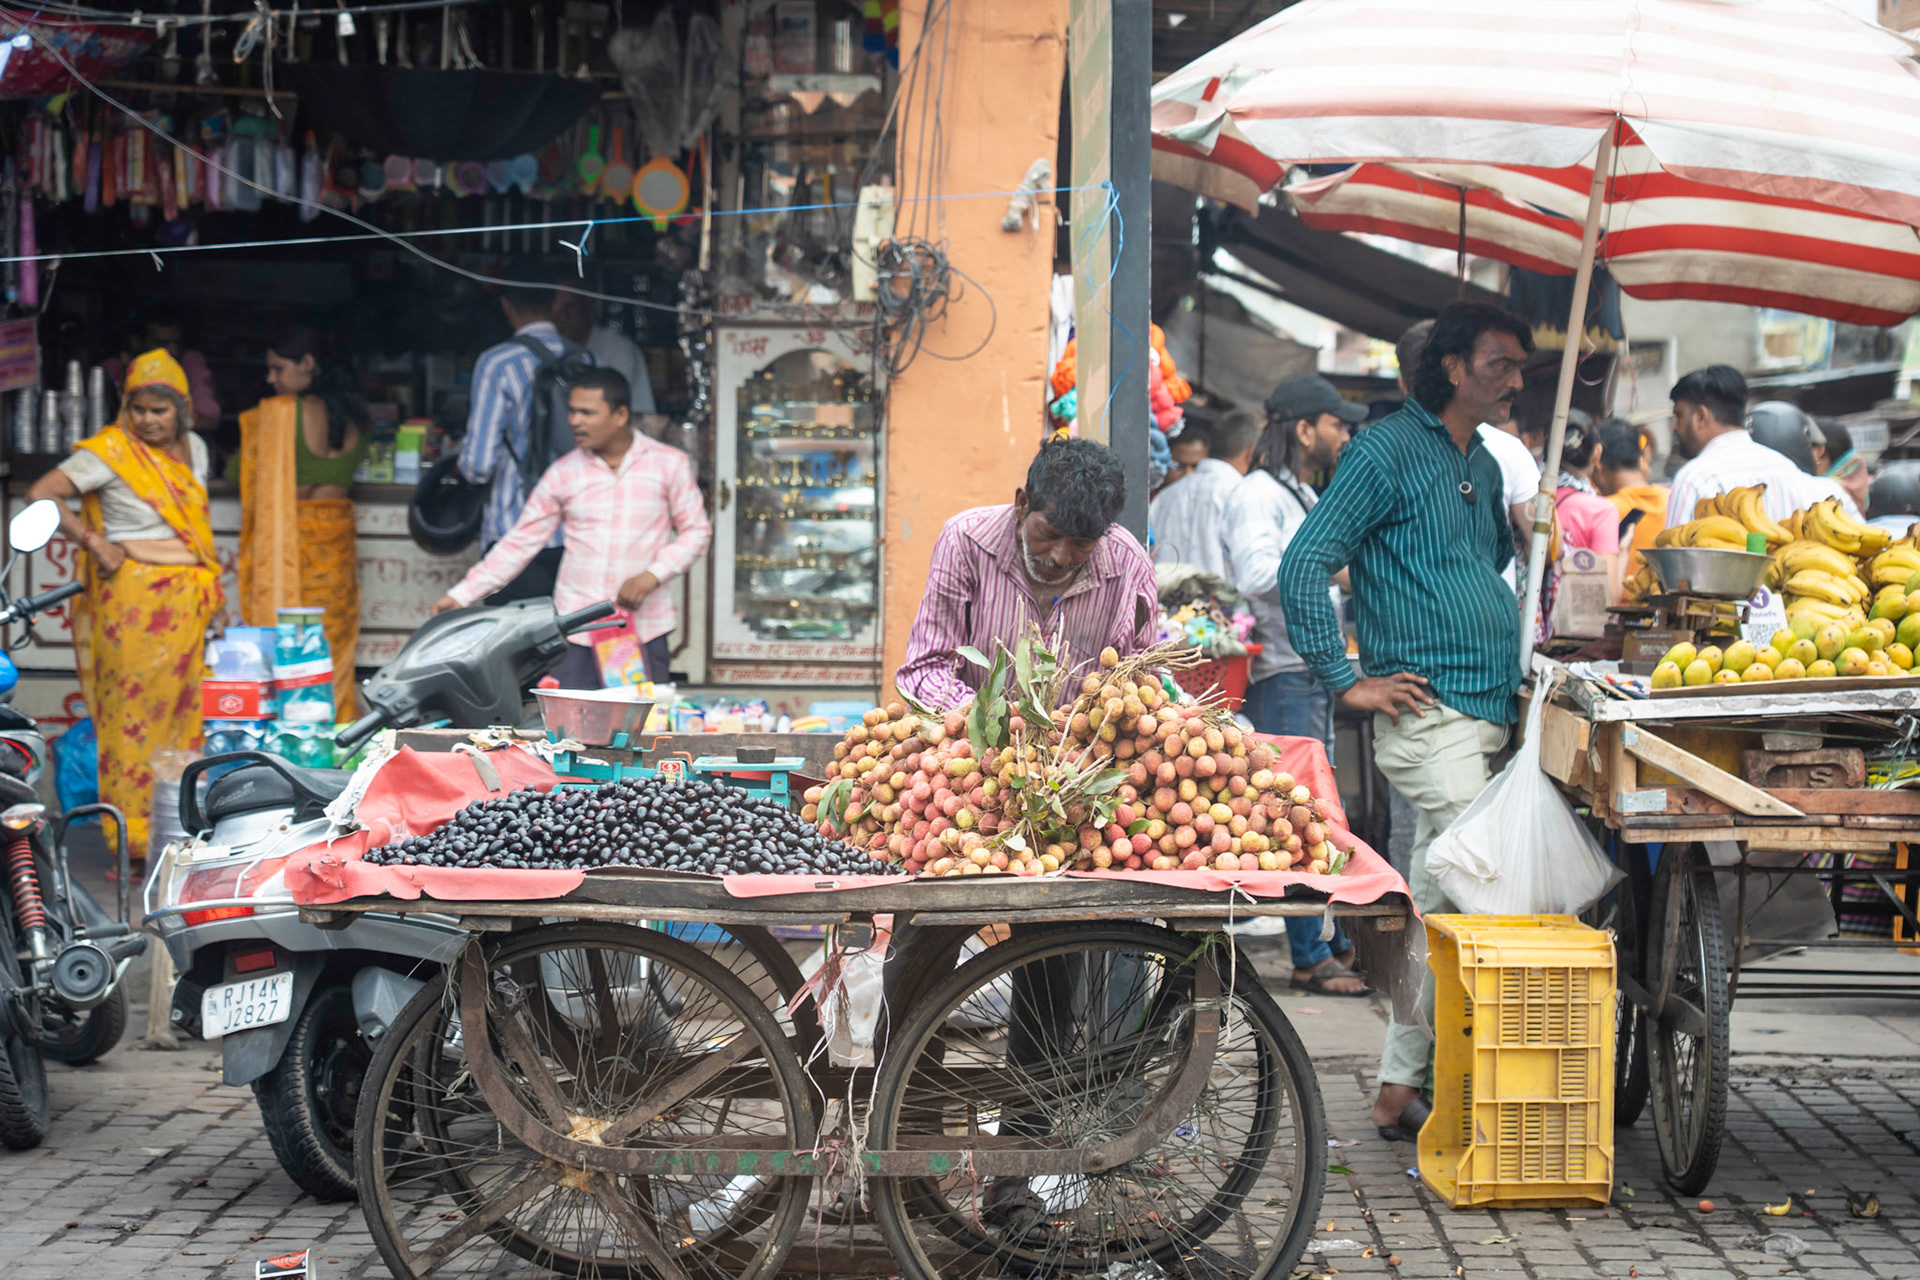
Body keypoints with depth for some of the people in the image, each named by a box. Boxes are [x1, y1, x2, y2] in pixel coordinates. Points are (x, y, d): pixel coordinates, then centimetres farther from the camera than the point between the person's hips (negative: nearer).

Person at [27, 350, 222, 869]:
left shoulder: (193, 449, 14)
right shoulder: (111, 451, -6)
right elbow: (41, 495, -12)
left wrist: (212, 591, 20)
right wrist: (93, 542, -14)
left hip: (187, 602, 6)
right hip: (133, 597, -6)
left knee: (184, 710, 5)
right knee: (134, 711, -6)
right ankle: (133, 839, -2)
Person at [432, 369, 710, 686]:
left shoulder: (668, 464, 3)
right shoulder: (563, 474, 7)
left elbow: (697, 531, 6)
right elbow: (519, 543, 9)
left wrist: (651, 576, -9)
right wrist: (460, 596, 3)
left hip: (643, 630, -1)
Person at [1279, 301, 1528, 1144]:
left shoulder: (1482, 465, 20)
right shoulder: (1386, 452, -6)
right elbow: (1302, 568, -12)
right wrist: (1346, 680, -14)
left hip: (1486, 714, 9)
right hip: (1428, 712, -8)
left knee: (1439, 904, 9)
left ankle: (1401, 1089, 15)